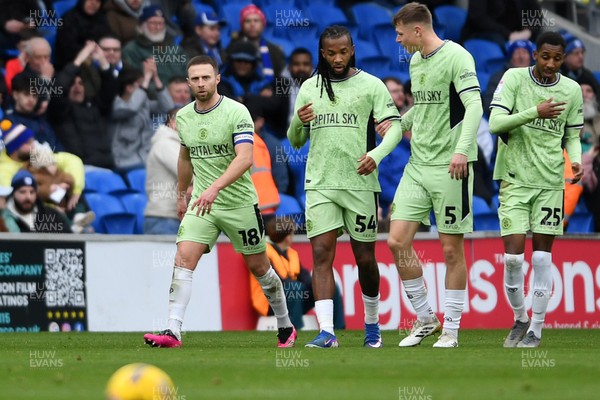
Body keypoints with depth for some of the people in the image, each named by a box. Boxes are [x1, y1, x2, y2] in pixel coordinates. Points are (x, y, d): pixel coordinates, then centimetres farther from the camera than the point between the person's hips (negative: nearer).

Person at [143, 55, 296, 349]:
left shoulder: (237, 112, -15)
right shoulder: (183, 117, 4)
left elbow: (245, 159, -26)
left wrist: (215, 187, -38)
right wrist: (181, 196, 28)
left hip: (240, 203, -4)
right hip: (201, 203, 4)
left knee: (259, 267, 9)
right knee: (183, 259, -15)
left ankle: (285, 327, 29)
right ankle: (172, 332, -20)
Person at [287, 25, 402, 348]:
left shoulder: (370, 85, 4)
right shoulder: (309, 88, 12)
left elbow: (394, 127, -2)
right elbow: (295, 141, 17)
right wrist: (298, 122, -5)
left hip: (360, 184, -2)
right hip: (320, 184, 2)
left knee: (365, 257, 5)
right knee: (321, 254, -10)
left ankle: (371, 322, 27)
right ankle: (326, 331, -15)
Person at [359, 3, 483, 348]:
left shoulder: (456, 57, -10)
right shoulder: (415, 61, 15)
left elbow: (474, 106, -19)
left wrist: (462, 150, -32)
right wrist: (378, 153, 23)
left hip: (450, 167, -8)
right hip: (418, 165, 8)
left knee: (452, 249, -1)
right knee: (397, 241, 0)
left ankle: (451, 329, 8)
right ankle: (425, 319, 13)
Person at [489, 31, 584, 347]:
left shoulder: (571, 90, 4)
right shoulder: (514, 79, -5)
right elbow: (495, 123, -14)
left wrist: (576, 160, -7)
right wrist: (535, 112, -26)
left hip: (551, 182, 2)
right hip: (515, 179, -2)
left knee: (542, 257, 0)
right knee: (513, 254, -8)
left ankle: (536, 331, 9)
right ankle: (520, 319, 14)